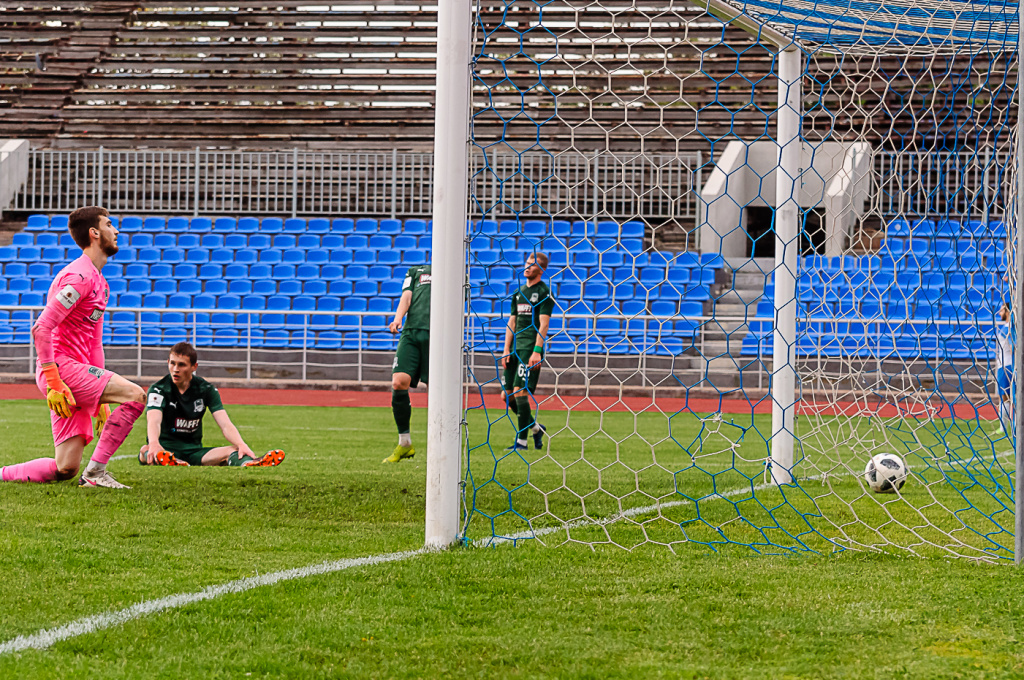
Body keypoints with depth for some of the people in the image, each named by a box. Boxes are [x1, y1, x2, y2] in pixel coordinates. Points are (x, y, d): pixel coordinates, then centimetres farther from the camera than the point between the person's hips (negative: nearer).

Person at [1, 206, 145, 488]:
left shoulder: (99, 282, 21)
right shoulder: (79, 277, -12)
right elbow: (41, 328, -19)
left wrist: (100, 398, 22)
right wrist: (52, 381, -23)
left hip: (77, 370, 9)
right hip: (62, 365, -9)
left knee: (65, 469, 2)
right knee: (136, 395, -21)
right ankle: (95, 471, -17)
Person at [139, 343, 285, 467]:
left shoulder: (206, 390, 4)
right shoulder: (158, 389, -4)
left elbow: (225, 424, -6)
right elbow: (153, 421, -24)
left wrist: (242, 445, -28)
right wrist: (154, 443, -47)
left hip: (194, 452, 3)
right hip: (165, 449, -2)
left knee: (233, 451, -25)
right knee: (146, 451, -38)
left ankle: (247, 464, -63)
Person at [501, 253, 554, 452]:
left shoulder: (544, 292, -4)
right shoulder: (519, 292, 18)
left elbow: (543, 324, -11)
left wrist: (537, 351, -19)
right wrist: (506, 350, 11)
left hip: (531, 347, -8)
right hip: (516, 348, 8)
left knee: (520, 391, -15)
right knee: (507, 395, 5)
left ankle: (522, 441, -9)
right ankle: (535, 427, 22)